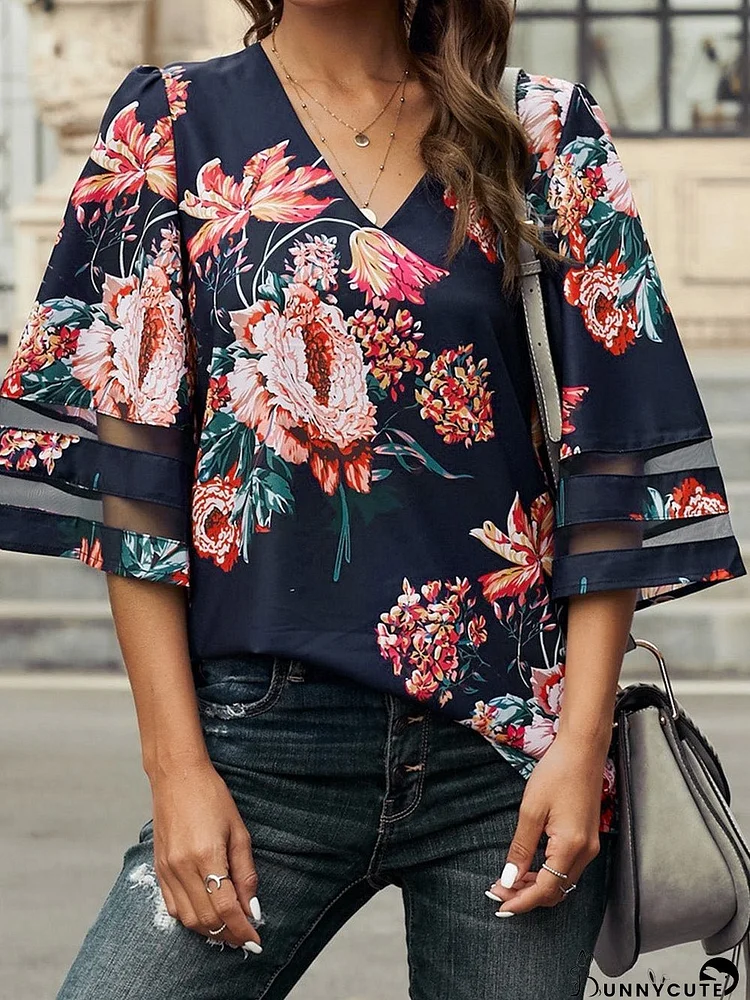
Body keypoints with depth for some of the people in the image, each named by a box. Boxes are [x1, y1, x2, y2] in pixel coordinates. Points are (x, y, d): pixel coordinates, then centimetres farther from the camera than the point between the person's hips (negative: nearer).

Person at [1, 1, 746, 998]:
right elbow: (128, 468, 0)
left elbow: (610, 462, 4)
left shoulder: (547, 135, 7)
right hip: (268, 742, -1)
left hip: (515, 745, 1)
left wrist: (584, 742, -5)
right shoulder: (171, 125, 5)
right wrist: (177, 765, -6)